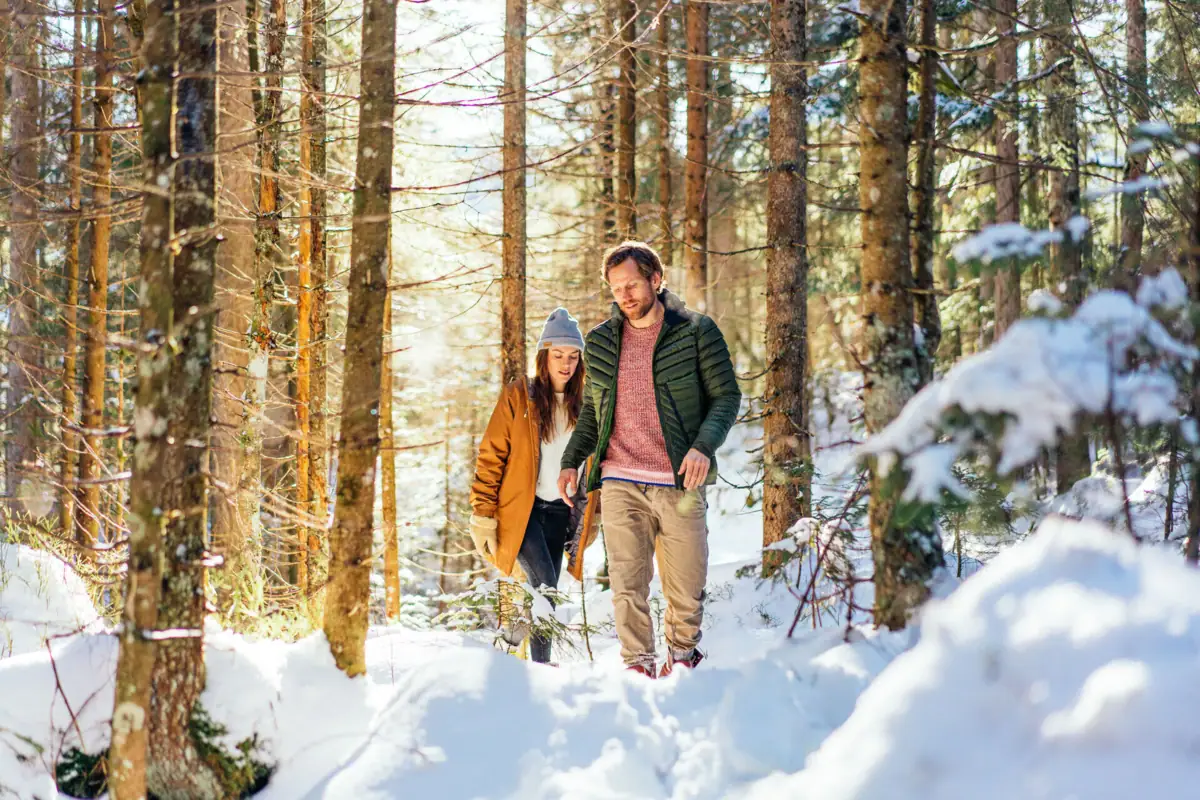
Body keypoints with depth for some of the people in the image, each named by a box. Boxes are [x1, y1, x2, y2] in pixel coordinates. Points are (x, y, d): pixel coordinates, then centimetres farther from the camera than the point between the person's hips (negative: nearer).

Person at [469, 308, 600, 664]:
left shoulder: (583, 405, 9)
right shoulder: (518, 397, -3)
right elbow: (490, 457, -5)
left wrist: (590, 516, 14)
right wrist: (483, 515, -10)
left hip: (561, 512, 4)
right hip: (521, 510, -4)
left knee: (546, 593, 6)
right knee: (545, 585, -19)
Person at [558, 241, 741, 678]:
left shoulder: (696, 331, 2)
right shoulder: (600, 341, 13)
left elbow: (726, 395, 2)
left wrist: (704, 445, -14)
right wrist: (571, 459, 9)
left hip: (679, 482, -2)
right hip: (620, 482, 2)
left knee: (687, 588, 4)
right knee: (627, 585, -3)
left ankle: (683, 651, 28)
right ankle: (638, 665, 8)